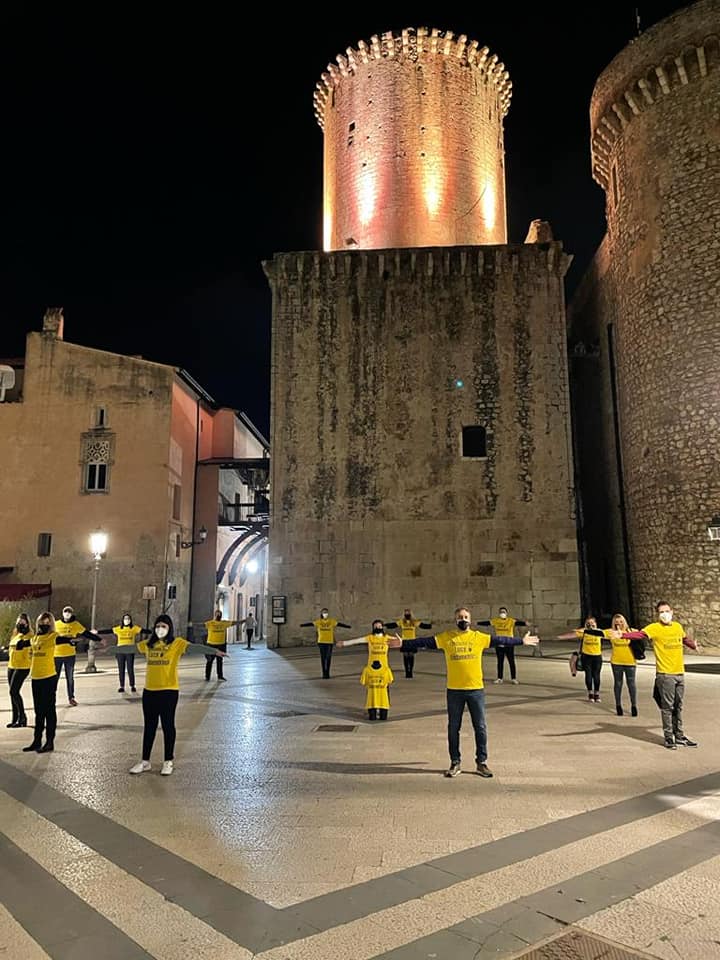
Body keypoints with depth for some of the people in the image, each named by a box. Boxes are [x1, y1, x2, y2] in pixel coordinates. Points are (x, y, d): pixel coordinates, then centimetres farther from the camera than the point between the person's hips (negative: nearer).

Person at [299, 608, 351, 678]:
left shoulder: (332, 621, -1)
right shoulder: (318, 622, -1)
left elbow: (339, 624, -10)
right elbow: (311, 623, -12)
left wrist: (347, 626, -25)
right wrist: (302, 625, -27)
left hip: (329, 642, 0)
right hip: (321, 642, 0)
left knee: (328, 658, 0)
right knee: (323, 658, 5)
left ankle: (327, 673, 11)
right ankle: (324, 673, 13)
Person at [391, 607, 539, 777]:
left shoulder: (479, 637, 1)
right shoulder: (446, 637, -1)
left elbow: (500, 640, 6)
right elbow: (425, 642, -5)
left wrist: (521, 641, 8)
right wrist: (403, 643, -12)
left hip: (476, 689, 0)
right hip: (454, 690, 0)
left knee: (480, 728, 7)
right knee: (453, 728, 8)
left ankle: (481, 763, 21)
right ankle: (455, 763, 22)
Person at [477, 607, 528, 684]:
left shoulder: (511, 621, -6)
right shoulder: (495, 621, 2)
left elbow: (518, 623, -21)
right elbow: (486, 623, 0)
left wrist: (525, 623, -40)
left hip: (509, 645, -3)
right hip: (499, 645, 3)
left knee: (511, 662, 4)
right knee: (500, 662, 11)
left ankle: (513, 678, 14)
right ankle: (499, 678, 20)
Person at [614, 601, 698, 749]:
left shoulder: (678, 627, 8)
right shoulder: (654, 628, -11)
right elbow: (640, 634, -28)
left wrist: (694, 646, 51)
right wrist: (623, 635, -47)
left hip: (680, 673, 6)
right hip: (665, 674, -6)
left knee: (678, 707, 16)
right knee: (667, 707, 1)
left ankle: (679, 736, 28)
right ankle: (669, 738, 11)